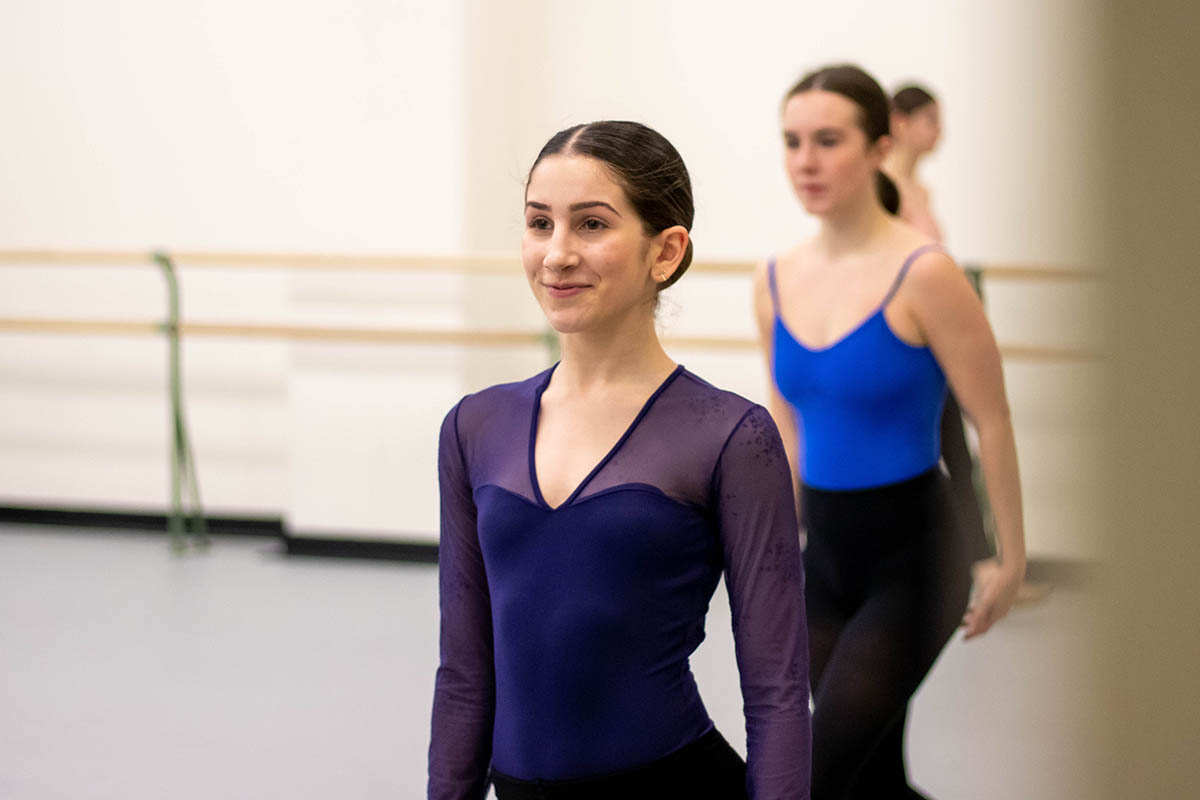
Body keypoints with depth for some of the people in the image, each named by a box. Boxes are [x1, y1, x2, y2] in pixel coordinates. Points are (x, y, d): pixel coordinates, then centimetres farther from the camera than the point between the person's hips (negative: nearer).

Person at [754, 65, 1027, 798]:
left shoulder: (923, 275, -16)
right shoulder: (777, 281, 2)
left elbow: (992, 420, -10)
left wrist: (1012, 559, -6)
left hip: (912, 554, -6)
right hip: (825, 556, 6)